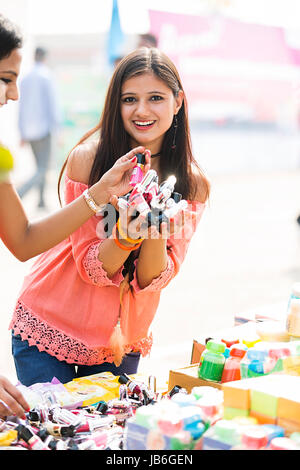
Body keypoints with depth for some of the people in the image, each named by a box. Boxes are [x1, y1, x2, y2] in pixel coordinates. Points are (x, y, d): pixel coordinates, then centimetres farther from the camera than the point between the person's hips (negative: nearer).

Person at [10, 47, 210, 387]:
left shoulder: (193, 185, -9)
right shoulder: (87, 159, -16)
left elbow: (151, 280, -11)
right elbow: (90, 267, -14)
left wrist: (156, 234, -31)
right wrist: (126, 235, -33)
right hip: (50, 327, -2)